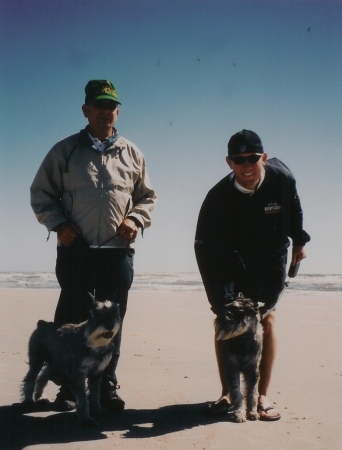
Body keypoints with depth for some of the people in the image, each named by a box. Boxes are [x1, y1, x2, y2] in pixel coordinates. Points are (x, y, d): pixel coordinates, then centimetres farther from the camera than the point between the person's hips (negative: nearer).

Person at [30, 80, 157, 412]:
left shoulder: (131, 154, 12)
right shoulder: (65, 150, 6)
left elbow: (147, 197, 17)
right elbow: (41, 193, 7)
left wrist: (135, 219, -3)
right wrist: (58, 223, -8)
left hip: (118, 251, 2)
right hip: (76, 250, -1)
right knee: (71, 321, 4)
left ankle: (107, 386, 18)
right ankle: (68, 387, 16)